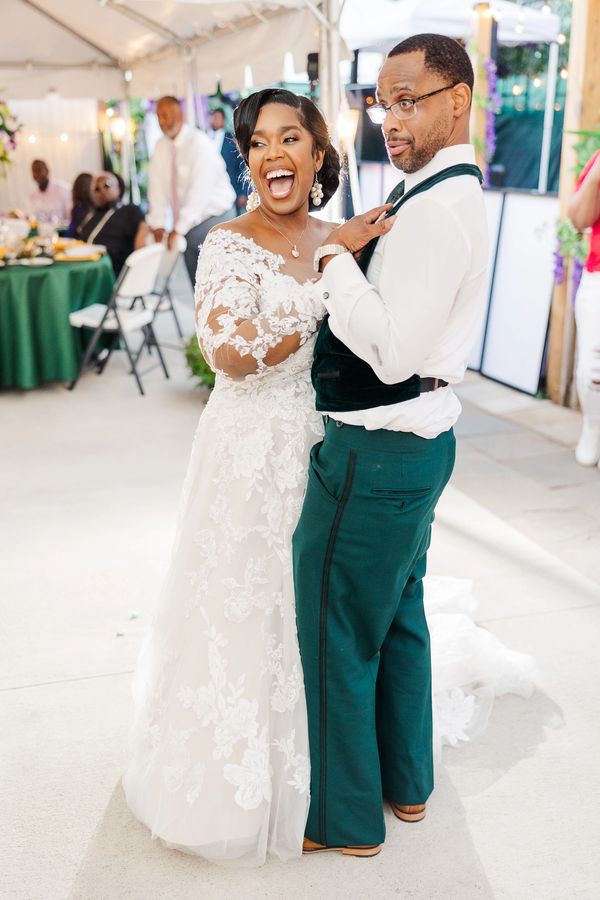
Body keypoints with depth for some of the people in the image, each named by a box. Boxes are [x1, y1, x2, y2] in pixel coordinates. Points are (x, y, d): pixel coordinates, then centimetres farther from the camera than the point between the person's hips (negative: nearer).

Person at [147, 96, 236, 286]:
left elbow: (199, 191, -25)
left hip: (214, 218, -6)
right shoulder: (161, 147, 4)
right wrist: (158, 224, -7)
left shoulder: (199, 143, -17)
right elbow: (157, 186, 3)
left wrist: (179, 229, -27)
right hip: (188, 222, 6)